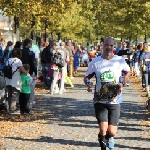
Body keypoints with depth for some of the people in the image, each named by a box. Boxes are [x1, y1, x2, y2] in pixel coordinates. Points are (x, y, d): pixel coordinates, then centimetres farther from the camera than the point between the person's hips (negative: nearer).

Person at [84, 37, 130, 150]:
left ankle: (110, 137, 37)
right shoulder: (95, 62, -1)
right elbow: (86, 77, 8)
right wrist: (88, 83, -15)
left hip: (115, 101, 0)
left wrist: (122, 83, -1)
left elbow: (128, 72, 16)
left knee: (112, 132, -1)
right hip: (100, 101, 0)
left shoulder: (120, 60, -1)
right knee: (103, 130, -15)